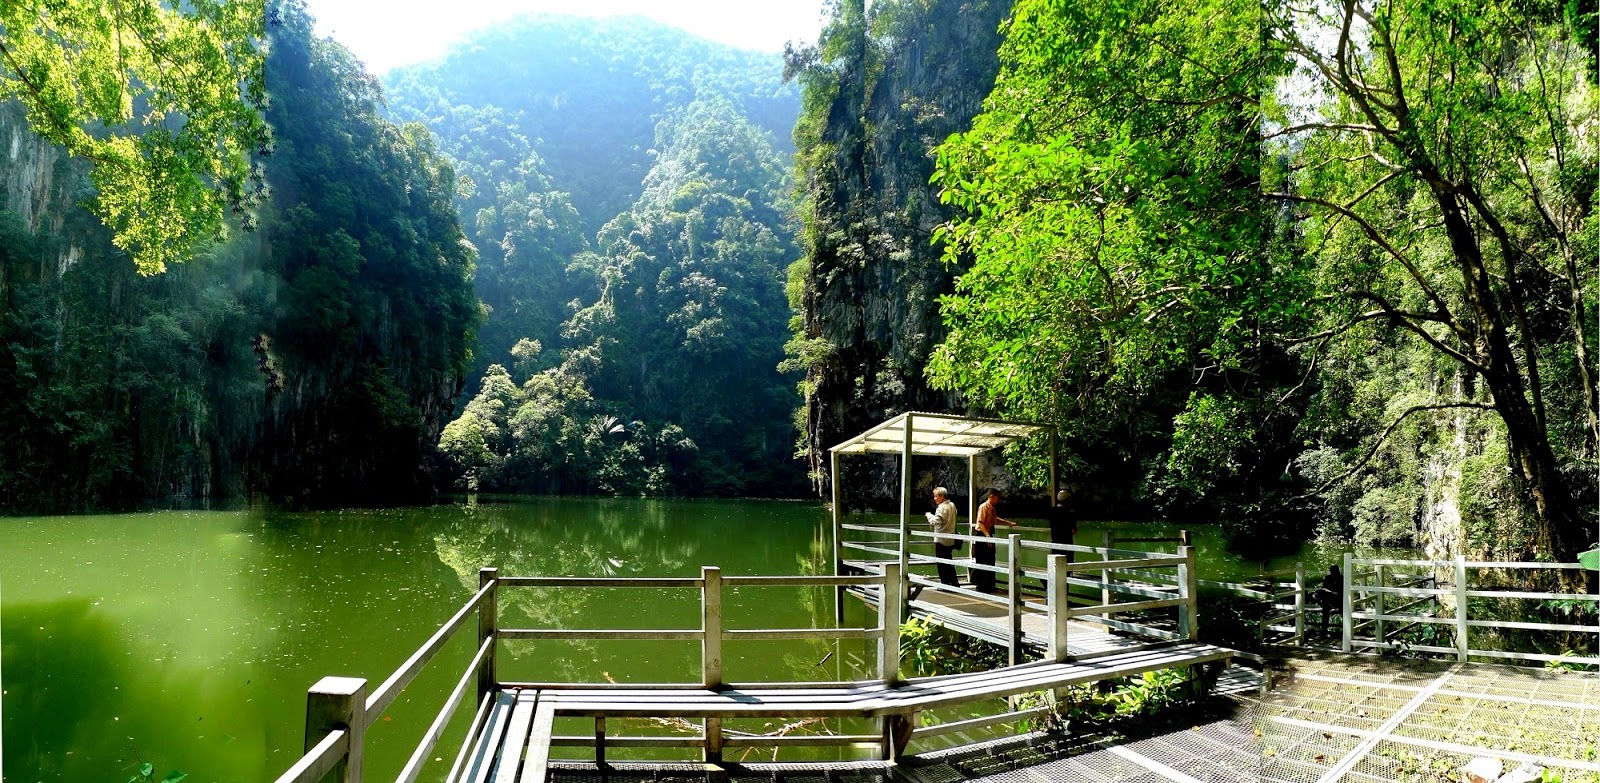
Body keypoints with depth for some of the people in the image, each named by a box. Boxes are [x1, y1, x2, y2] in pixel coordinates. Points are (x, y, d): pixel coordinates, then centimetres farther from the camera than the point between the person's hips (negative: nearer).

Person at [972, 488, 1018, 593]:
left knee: (990, 561, 11)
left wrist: (1009, 523, 30)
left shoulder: (993, 508, 12)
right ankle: (981, 587, 3)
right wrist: (988, 536, -29)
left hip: (989, 535, 9)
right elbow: (980, 523, -22)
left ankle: (989, 586, 18)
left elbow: (995, 519, 29)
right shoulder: (984, 507, -15)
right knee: (982, 562, -4)